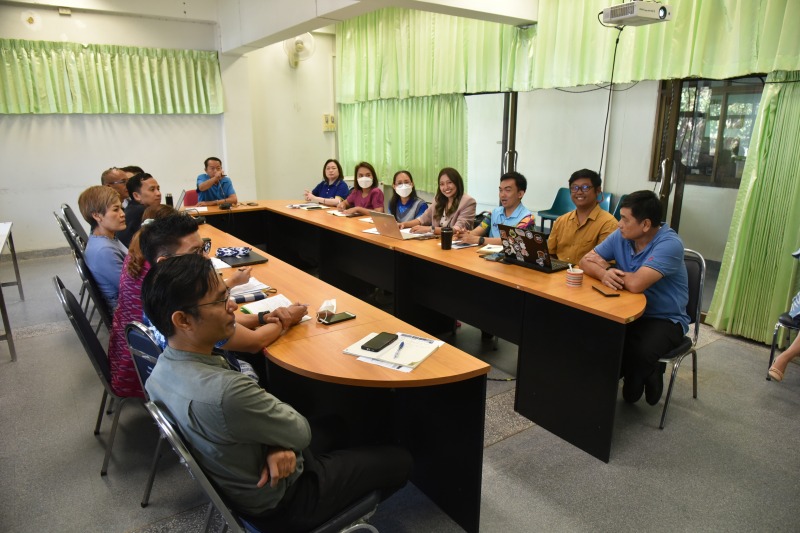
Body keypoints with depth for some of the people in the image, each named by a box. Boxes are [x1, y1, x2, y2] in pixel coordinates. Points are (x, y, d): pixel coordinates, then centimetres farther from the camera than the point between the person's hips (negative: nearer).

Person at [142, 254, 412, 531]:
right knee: (398, 461, 10)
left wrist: (276, 444, -19)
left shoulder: (162, 370, -12)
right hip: (277, 503, -7)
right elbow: (301, 434, -23)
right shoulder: (225, 392, -41)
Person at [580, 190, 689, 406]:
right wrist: (604, 274, -25)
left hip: (665, 318, -5)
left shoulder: (670, 244, -22)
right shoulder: (621, 236, -2)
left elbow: (636, 284, -33)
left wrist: (604, 265, -14)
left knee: (640, 352, -33)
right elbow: (586, 262, -1)